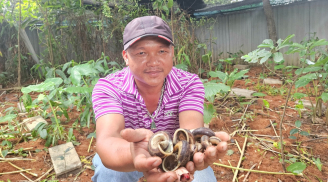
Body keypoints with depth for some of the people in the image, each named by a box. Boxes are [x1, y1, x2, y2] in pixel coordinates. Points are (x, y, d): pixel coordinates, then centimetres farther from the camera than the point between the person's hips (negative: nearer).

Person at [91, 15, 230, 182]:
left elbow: (191, 129, -38)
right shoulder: (107, 88, -25)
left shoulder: (189, 84, -21)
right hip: (124, 158, -1)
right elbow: (107, 140, -42)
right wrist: (135, 154, -65)